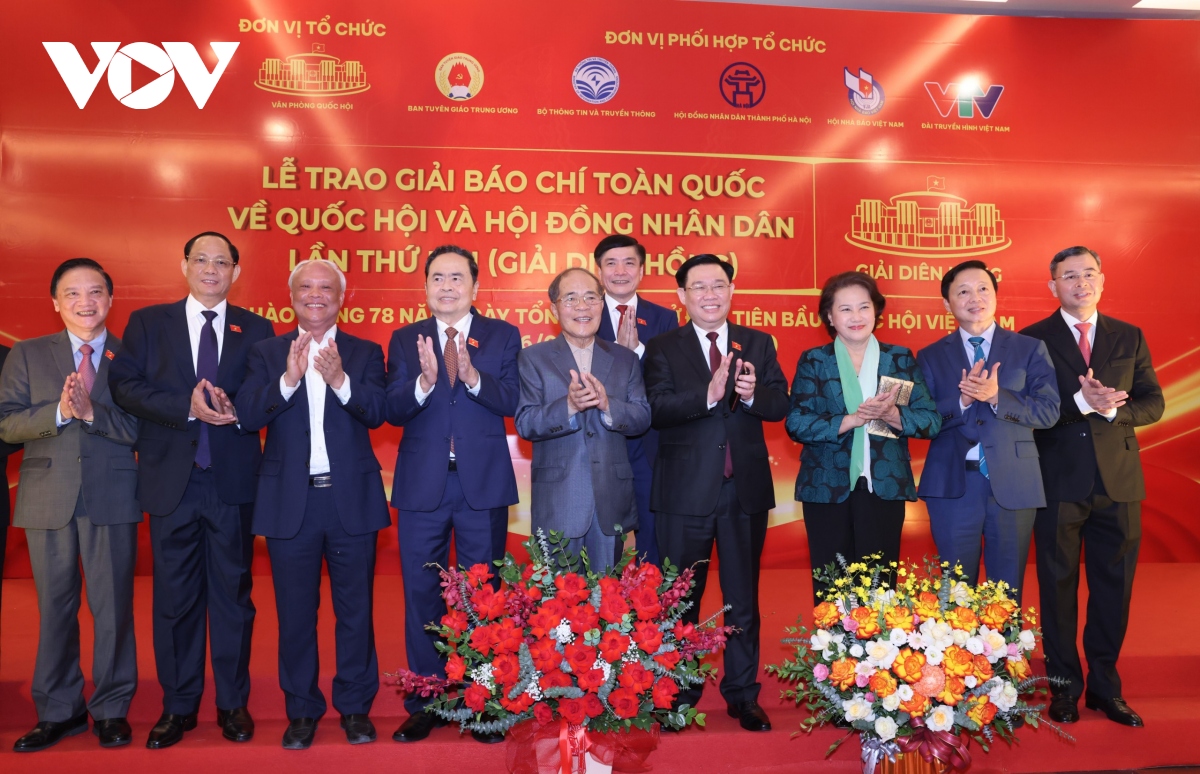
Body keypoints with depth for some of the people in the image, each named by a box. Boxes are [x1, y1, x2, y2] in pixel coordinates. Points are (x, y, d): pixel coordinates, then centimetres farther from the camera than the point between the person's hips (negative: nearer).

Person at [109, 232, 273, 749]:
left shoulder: (256, 330, 7)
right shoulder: (147, 323, 7)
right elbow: (125, 386, -5)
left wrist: (233, 408, -21)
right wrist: (188, 407, -18)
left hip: (233, 480, 0)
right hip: (171, 480, 0)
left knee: (233, 593, 8)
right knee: (174, 596, 8)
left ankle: (233, 703, 21)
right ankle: (178, 706, 22)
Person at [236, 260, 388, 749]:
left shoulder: (365, 353, 5)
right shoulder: (268, 353, 7)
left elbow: (376, 413, -11)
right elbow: (248, 416, -8)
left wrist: (339, 379, -28)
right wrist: (288, 378, -23)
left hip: (351, 499, 0)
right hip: (290, 502, 1)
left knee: (355, 610, 7)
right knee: (295, 613, 9)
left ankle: (355, 708, 21)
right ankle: (302, 711, 24)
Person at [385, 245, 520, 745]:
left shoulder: (503, 336, 2)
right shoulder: (405, 340, 5)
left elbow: (512, 402, -11)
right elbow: (393, 410, -7)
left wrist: (472, 376, -27)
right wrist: (424, 382, -26)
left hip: (484, 483, -1)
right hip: (422, 484, 1)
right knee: (422, 596, 9)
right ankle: (425, 704, 24)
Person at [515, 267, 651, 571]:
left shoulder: (625, 358, 10)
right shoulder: (533, 358, 2)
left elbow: (643, 418, 1)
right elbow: (525, 424, -7)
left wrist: (607, 404, -19)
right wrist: (568, 406, -25)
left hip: (611, 502, 3)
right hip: (556, 504, -2)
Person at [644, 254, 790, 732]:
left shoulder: (758, 344, 7)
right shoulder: (663, 349, -1)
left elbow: (779, 405, -2)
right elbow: (658, 408, -16)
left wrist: (752, 393, -23)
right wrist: (708, 394, -31)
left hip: (746, 489, 2)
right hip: (686, 491, -2)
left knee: (743, 597, 12)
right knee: (681, 597, 11)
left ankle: (743, 695, 26)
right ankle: (680, 695, 27)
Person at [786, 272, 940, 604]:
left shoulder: (901, 358, 7)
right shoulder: (813, 361, 4)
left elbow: (931, 420, 0)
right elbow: (796, 423, -8)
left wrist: (892, 414, -19)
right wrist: (852, 420, -19)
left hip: (885, 489, 1)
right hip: (827, 490, -1)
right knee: (830, 590, 4)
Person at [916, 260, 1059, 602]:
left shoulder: (1030, 349, 6)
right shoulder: (931, 357, 6)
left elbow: (1048, 412, -5)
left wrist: (997, 396, -18)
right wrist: (962, 400, -19)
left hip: (1013, 485, 0)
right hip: (953, 486, 0)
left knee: (1007, 594, 11)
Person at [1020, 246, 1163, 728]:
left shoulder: (1129, 337, 11)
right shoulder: (1033, 340, 1)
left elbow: (1153, 403, 5)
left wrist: (1115, 409, -14)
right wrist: (1080, 402, -21)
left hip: (1118, 482, 3)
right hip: (1058, 483, -3)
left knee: (1113, 589, 9)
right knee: (1058, 586, 6)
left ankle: (1105, 688, 23)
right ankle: (1065, 688, 19)